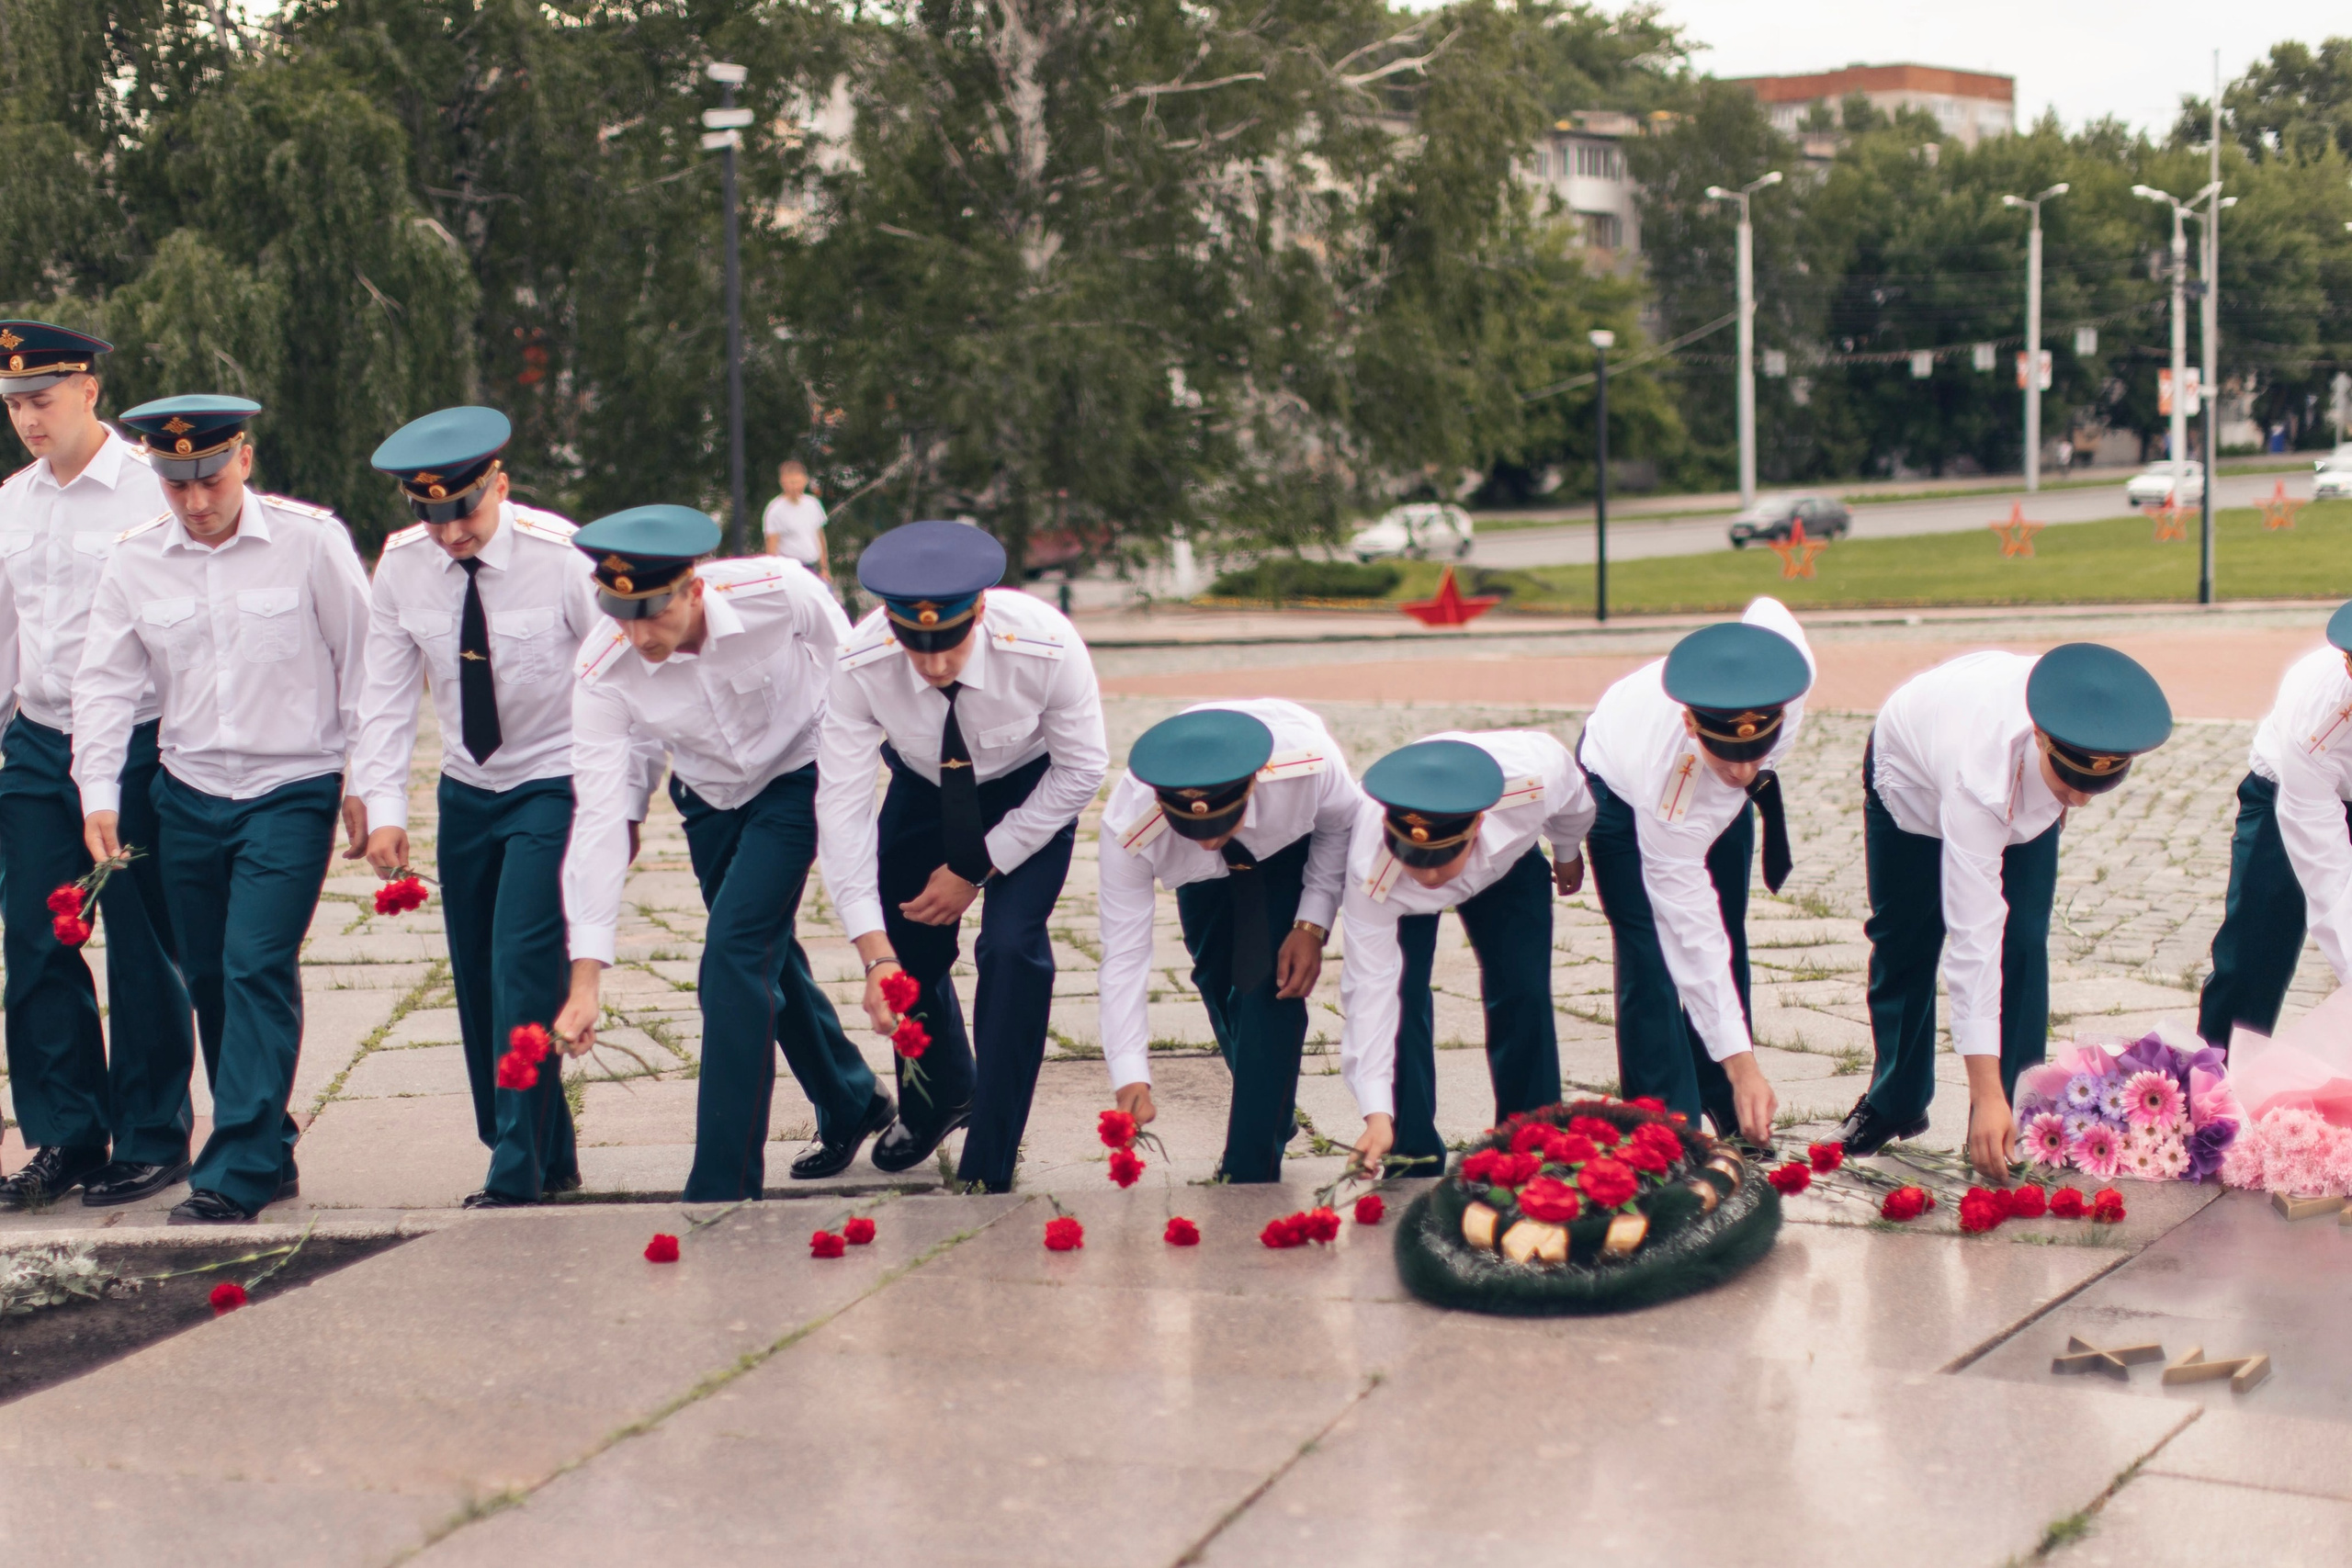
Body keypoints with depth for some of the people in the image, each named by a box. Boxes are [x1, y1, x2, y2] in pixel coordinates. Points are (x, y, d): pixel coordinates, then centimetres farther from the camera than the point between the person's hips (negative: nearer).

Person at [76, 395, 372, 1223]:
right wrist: (98, 791, -2)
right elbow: (105, 681, 7)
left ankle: (235, 1173, -13)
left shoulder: (311, 540, -8)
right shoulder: (136, 560, 1)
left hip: (292, 790, -4)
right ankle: (271, 1154, 22)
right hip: (189, 796, 4)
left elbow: (361, 661, -2)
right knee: (211, 980, 8)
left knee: (258, 967, -14)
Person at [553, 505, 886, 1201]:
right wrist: (587, 979, -33)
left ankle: (723, 1188, -14)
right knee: (766, 955, 16)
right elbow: (598, 817, -29)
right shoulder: (603, 673, -29)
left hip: (798, 774, -4)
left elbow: (847, 671, -11)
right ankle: (851, 1107, 43)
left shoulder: (779, 592, -33)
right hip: (708, 797, 4)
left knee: (735, 952, -17)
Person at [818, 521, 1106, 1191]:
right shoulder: (861, 668, -34)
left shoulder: (1045, 647, -37)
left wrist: (979, 868, -20)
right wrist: (875, 956, -39)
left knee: (1012, 946, -19)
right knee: (908, 951, 4)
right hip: (923, 786, 2)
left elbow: (1083, 767, -20)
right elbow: (843, 805, -31)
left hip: (1031, 790, -2)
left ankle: (988, 1171, -7)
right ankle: (938, 1098, 39)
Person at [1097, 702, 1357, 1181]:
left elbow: (1344, 823, -18)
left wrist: (1312, 925, -25)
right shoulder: (1127, 830, -42)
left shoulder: (1308, 761, -44)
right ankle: (1275, 1114, 26)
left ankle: (1251, 1173, -12)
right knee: (1216, 975, -1)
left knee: (1269, 980, -17)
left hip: (1294, 843, -2)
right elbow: (1123, 957, -36)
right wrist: (1130, 1079, -42)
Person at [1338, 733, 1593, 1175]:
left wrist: (1567, 851, 7)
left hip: (1506, 859, 2)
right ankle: (1410, 1153, -5)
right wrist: (1377, 1115, -42)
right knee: (1400, 994, -18)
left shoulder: (1535, 772, -43)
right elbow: (1370, 987, -38)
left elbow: (1573, 802, -16)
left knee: (1524, 991, -8)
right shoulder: (1369, 872, -44)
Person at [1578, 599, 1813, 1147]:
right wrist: (1742, 1065, -40)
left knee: (1728, 945, 6)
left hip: (1715, 796, 5)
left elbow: (1764, 610, -13)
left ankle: (1731, 1120, 16)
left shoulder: (1787, 677, -41)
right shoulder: (1670, 792, -48)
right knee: (1653, 960, -16)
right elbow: (1693, 933, -40)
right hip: (1624, 787, -5)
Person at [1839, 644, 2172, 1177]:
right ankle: (1893, 1103, 29)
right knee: (1903, 942, 8)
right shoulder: (1981, 776, -49)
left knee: (2023, 940, -12)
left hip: (2025, 801, 3)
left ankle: (2009, 1129, -6)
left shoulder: (2091, 719, -38)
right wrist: (1986, 1093, -48)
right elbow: (1973, 938, -48)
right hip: (1913, 776, -3)